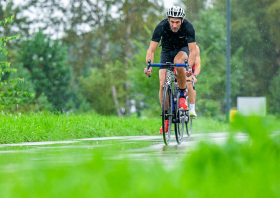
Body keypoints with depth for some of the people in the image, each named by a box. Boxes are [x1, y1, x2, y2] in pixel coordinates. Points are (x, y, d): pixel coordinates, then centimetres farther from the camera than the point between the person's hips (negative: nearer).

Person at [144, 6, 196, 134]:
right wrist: (149, 66, -45)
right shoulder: (161, 27, -28)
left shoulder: (188, 27, -29)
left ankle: (182, 95, -17)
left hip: (183, 49, -1)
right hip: (167, 50, 1)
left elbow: (192, 51, -31)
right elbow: (151, 50, -28)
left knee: (178, 62, -38)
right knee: (163, 84, -14)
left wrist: (189, 66, -49)